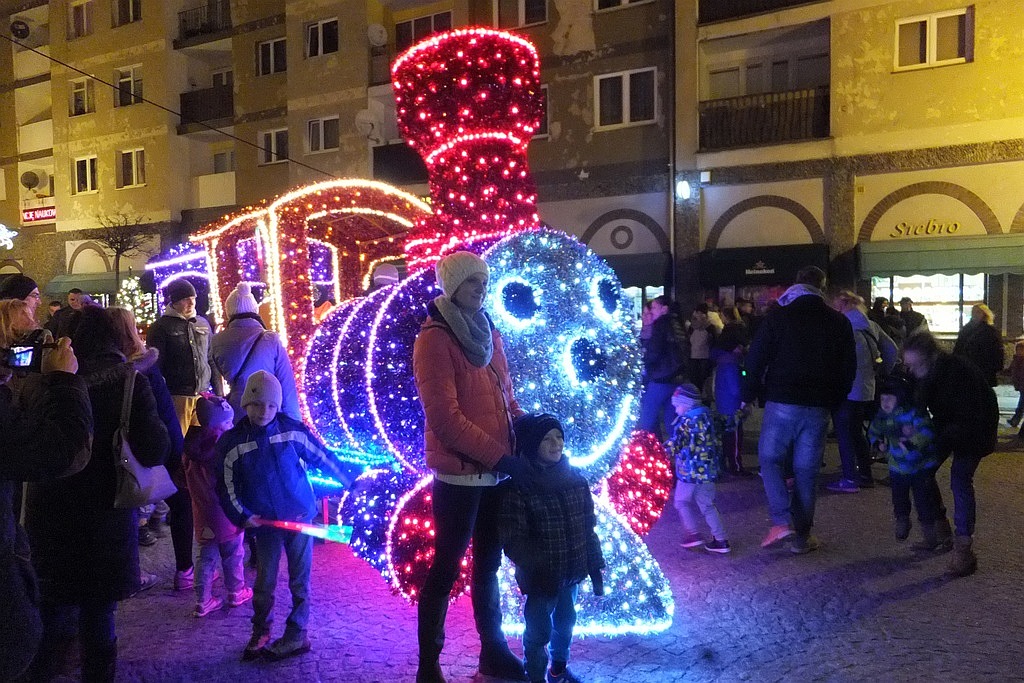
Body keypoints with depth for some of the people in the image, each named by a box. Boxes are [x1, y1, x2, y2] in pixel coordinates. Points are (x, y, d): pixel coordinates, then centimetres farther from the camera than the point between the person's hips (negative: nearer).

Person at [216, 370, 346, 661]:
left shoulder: (293, 430, -8)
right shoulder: (231, 442, -6)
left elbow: (321, 457, 4)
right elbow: (226, 487, 0)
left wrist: (347, 480, 12)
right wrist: (242, 516, -9)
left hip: (299, 515, 0)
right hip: (265, 523, 1)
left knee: (299, 580, 6)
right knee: (264, 582, 8)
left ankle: (296, 636, 18)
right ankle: (260, 633, 30)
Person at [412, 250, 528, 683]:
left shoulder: (488, 332, 11)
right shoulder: (434, 338, -11)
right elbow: (445, 418, -17)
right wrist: (500, 457, -20)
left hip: (497, 471, 7)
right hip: (459, 473, -7)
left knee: (488, 563, 18)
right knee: (446, 567, 3)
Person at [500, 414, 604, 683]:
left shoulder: (575, 478, -1)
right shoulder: (519, 487, -18)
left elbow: (588, 527, 6)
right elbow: (513, 541, -19)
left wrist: (595, 566, 6)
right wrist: (541, 568, -27)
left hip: (571, 573, 6)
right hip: (540, 578, -6)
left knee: (565, 623, 23)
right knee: (539, 632, 7)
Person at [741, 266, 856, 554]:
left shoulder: (778, 315, -2)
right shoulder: (839, 322, 6)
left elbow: (756, 358, -5)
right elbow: (848, 368, 9)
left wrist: (749, 395, 5)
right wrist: (834, 401, 17)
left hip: (781, 403, -2)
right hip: (818, 407, 3)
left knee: (770, 458, 10)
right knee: (806, 470, 7)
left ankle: (781, 521, -5)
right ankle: (802, 536, 12)